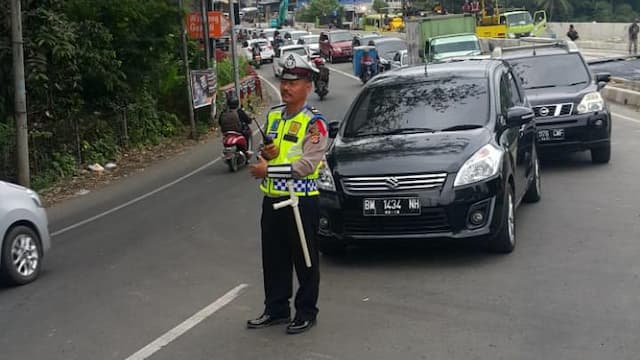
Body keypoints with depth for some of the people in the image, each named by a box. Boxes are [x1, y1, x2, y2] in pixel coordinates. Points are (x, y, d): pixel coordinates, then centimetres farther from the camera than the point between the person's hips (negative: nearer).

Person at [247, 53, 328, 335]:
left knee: (305, 261, 5)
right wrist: (265, 155, -2)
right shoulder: (273, 115, 11)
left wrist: (269, 170, -20)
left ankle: (306, 313, 18)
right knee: (273, 259, 15)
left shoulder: (314, 122, -12)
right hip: (272, 198, 7)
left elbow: (307, 165, -21)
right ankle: (276, 310, 29)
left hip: (301, 200, -7)